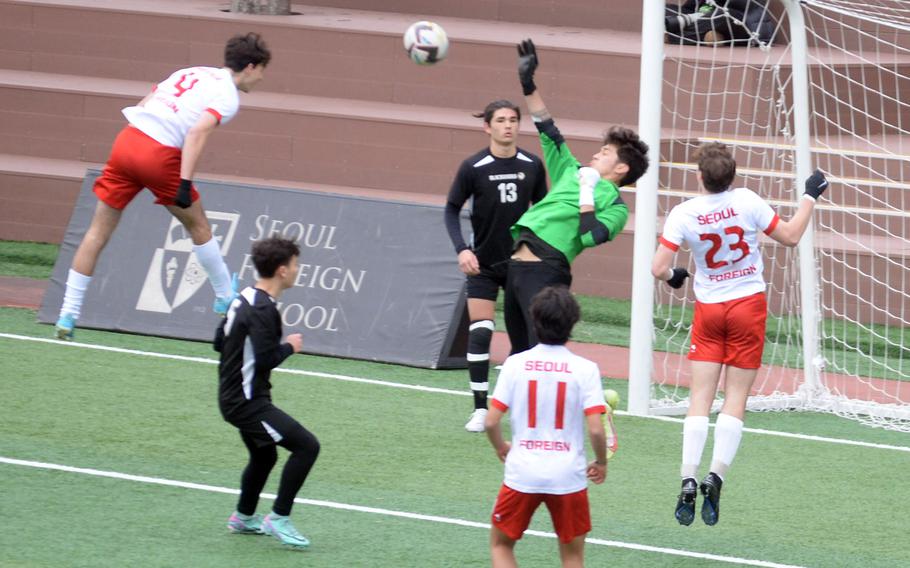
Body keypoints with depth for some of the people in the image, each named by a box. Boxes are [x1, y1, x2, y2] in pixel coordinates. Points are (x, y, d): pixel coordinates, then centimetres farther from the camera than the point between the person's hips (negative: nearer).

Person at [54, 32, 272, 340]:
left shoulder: (190, 73, 23)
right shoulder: (227, 95, 1)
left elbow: (142, 106, 23)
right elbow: (198, 131, -17)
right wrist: (186, 183, -20)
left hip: (126, 139, 6)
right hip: (159, 155, -6)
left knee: (97, 233, 7)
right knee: (198, 225, 18)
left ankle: (68, 314, 4)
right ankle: (225, 298, 30)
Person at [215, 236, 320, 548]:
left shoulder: (244, 299, 8)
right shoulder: (263, 310, -22)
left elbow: (219, 341, 18)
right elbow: (266, 360, -28)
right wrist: (289, 347, -10)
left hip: (235, 396, 10)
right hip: (247, 402, -10)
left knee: (264, 456, 28)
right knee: (306, 446, -14)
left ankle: (243, 517, 45)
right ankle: (278, 518, -9)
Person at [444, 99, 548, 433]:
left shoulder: (532, 166, -3)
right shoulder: (473, 168, -11)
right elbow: (452, 209, -3)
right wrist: (461, 249, -15)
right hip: (484, 264, -2)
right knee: (479, 333, -9)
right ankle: (480, 409, -3)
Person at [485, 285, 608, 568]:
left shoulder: (515, 364, -5)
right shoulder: (585, 369, -8)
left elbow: (491, 421, -6)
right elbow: (595, 429, -13)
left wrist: (502, 448, 16)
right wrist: (601, 463, 7)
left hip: (522, 473, 0)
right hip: (569, 477, 0)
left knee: (501, 544, 20)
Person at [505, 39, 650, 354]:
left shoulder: (614, 205, 0)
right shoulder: (573, 173, 21)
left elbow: (590, 237, -17)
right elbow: (549, 133, 25)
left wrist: (588, 192, -11)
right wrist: (528, 84, 22)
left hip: (545, 272, -8)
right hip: (517, 266, 8)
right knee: (520, 351, 12)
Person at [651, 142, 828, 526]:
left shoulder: (683, 214, -10)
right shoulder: (747, 202, -11)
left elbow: (658, 268, -10)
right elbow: (791, 237, 0)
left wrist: (673, 277, 13)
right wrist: (810, 197, 12)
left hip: (708, 308, 1)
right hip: (749, 305, 0)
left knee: (700, 398, 3)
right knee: (735, 398, 2)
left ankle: (688, 483, -7)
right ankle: (715, 477, -11)